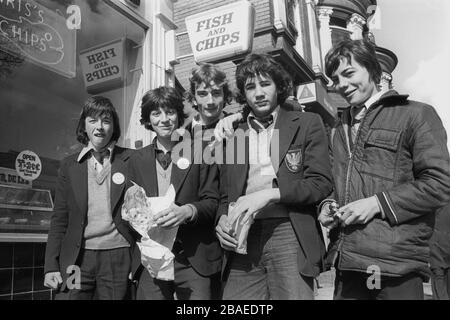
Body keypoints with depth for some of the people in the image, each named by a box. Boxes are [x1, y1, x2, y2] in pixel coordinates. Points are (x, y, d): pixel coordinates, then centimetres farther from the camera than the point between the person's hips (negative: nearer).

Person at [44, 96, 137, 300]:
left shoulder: (131, 160, 1)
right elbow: (60, 219, 9)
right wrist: (51, 266, 4)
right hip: (77, 259, 2)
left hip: (118, 257, -1)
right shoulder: (69, 165, 9)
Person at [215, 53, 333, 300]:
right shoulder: (234, 135, 16)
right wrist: (222, 220, -2)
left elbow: (321, 183, -3)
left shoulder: (307, 124, 5)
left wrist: (269, 194, -14)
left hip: (289, 234, -3)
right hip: (243, 240, 3)